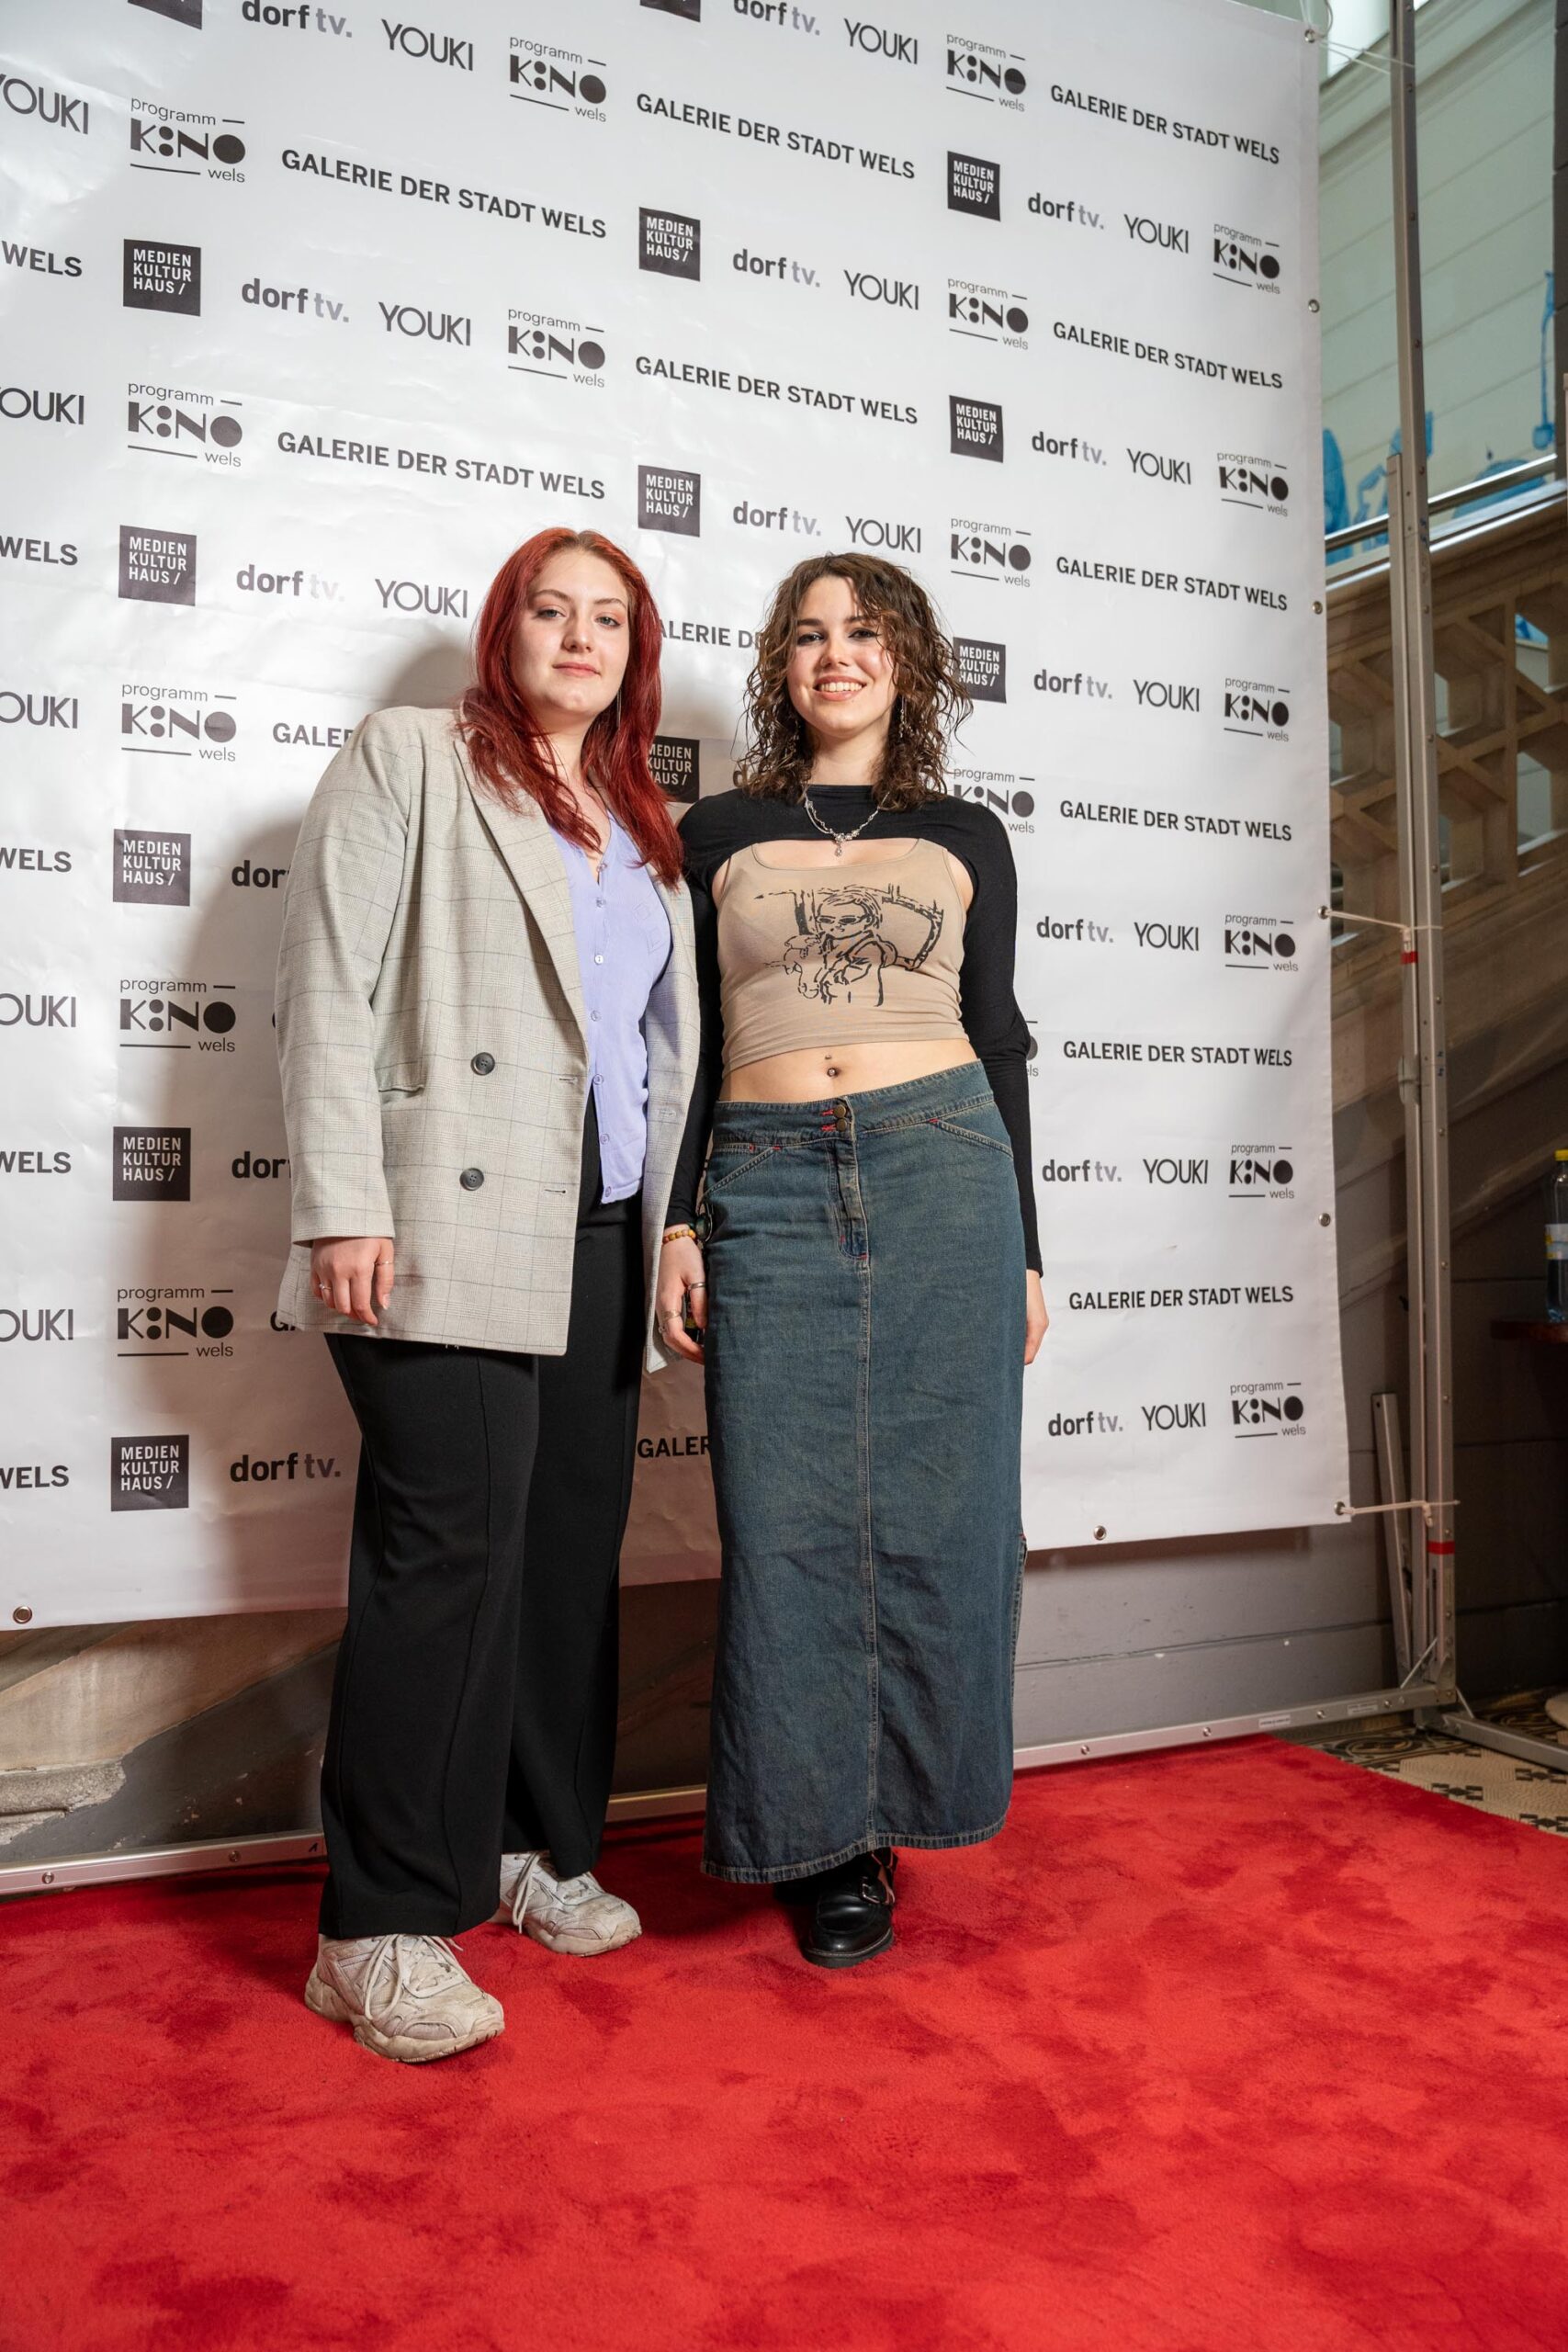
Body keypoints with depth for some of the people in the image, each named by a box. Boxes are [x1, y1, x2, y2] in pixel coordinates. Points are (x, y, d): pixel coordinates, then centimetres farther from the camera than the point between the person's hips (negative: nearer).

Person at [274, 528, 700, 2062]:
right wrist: (343, 1209, -14)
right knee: (452, 1549, -10)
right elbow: (329, 992, -4)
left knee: (574, 1546, 10)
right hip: (450, 1229, -6)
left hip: (599, 1235, 7)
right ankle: (381, 1932, 1)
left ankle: (534, 1848, 25)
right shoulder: (406, 761, 6)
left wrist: (670, 1224, 13)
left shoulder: (641, 826, 22)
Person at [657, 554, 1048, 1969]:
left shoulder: (966, 839, 14)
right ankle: (823, 1838, 15)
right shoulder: (717, 833, 13)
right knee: (788, 1520, -1)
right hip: (768, 1188, 0)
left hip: (941, 1172, 1)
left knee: (934, 1508, 1)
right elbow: (687, 1041, 11)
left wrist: (1025, 1248, 9)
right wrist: (679, 1223, 2)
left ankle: (888, 1801, 20)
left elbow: (999, 1043, 13)